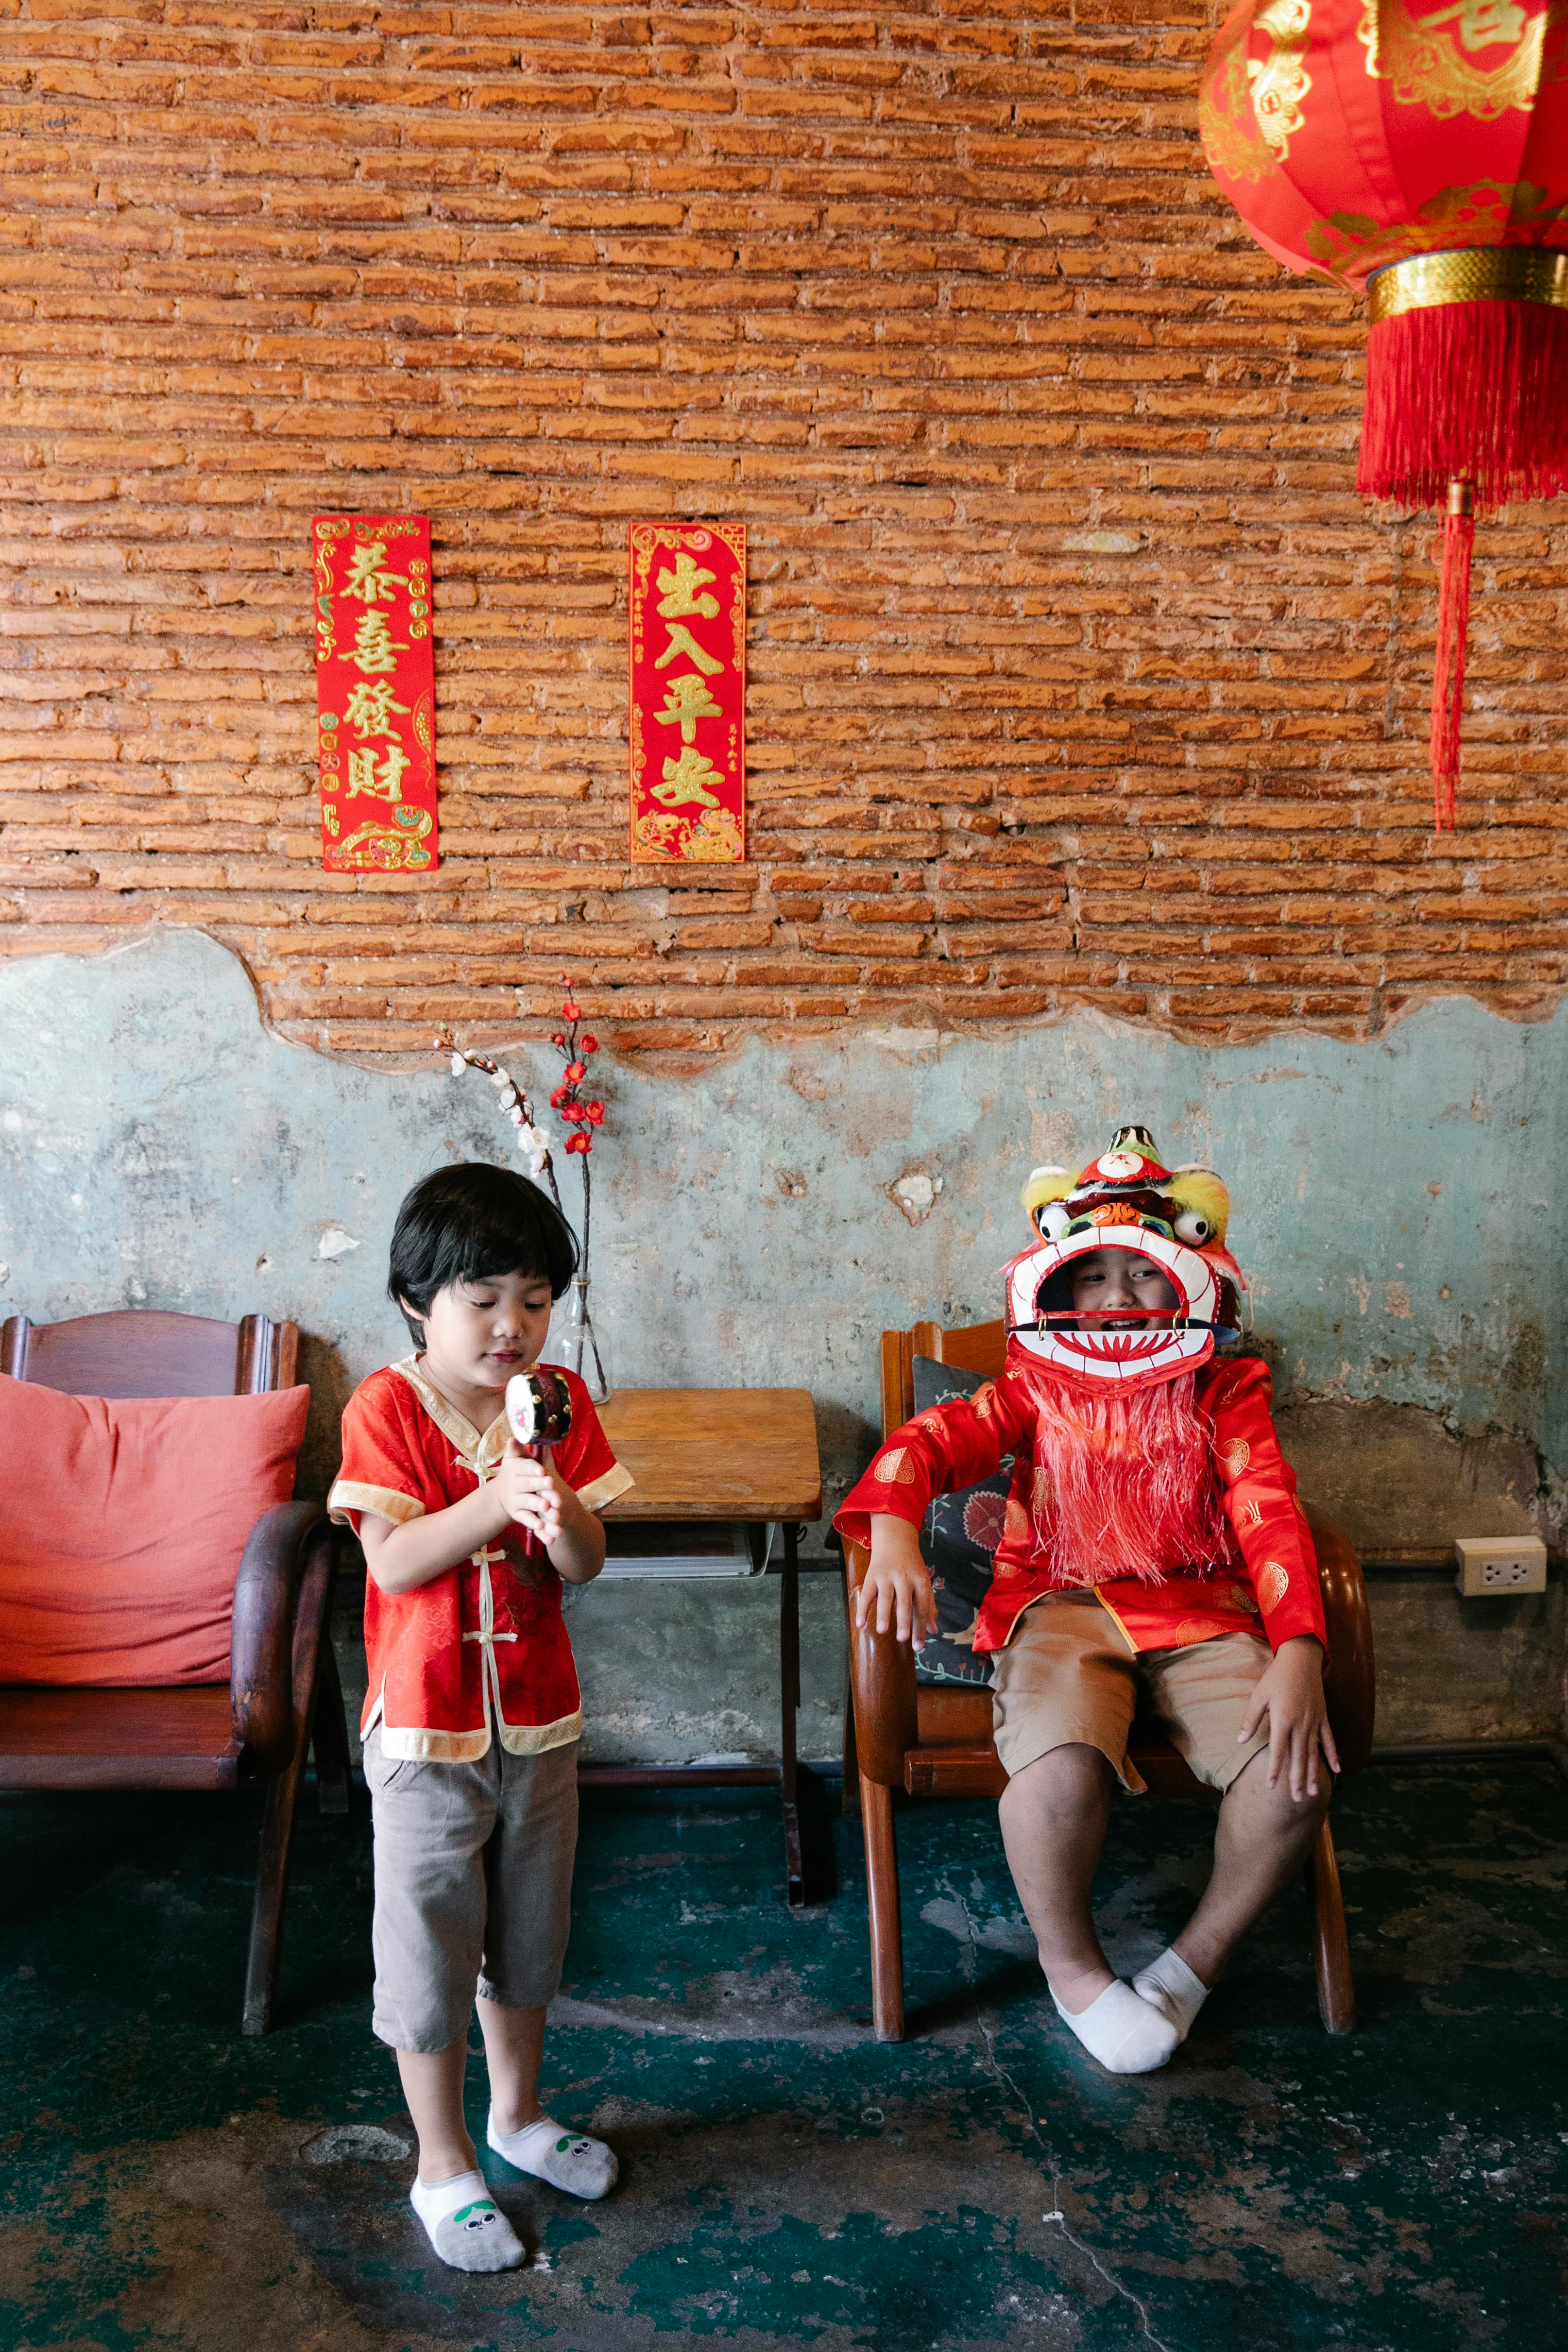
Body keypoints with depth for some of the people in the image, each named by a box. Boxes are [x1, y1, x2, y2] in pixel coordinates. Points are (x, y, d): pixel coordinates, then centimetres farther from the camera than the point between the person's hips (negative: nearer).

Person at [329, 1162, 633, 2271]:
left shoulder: (562, 1402, -4)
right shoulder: (385, 1408, -14)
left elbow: (587, 1564, -5)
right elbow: (395, 1561, -21)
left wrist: (559, 1519, -27)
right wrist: (495, 1499, -33)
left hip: (537, 1717, 4)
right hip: (426, 1726, -4)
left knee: (529, 1933, 20)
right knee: (430, 1948, 9)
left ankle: (518, 2112, 43)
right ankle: (445, 2167, 28)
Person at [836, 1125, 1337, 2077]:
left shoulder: (1224, 1395, 12)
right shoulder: (1036, 1391, 10)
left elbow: (1271, 1521, -2)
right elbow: (933, 1440, -7)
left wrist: (1298, 1652, -20)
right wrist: (893, 1529, -32)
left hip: (1199, 1613, 2)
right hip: (1064, 1606, -2)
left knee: (1297, 1770, -25)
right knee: (1062, 1768, -33)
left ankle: (1199, 1959, 5)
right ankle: (1073, 1966, 1)